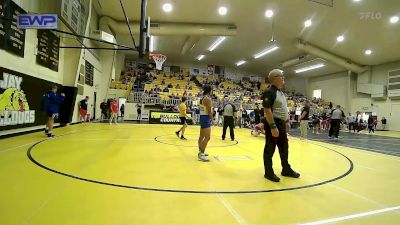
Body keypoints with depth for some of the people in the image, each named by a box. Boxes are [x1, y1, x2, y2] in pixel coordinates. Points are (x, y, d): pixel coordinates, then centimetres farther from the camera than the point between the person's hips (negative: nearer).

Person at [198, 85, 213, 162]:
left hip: (202, 117, 11)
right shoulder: (208, 99, -17)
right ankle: (201, 154, -6)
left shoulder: (202, 98, 12)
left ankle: (201, 151, 31)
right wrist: (211, 118, -5)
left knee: (202, 136, 18)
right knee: (207, 137, -8)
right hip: (206, 118, -11)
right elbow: (209, 111, -19)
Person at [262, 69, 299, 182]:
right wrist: (273, 126, -27)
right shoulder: (269, 92, -16)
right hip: (273, 124, -10)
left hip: (281, 123, 10)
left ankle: (286, 169, 33)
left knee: (284, 147, 18)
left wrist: (287, 121, 20)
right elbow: (267, 110, -24)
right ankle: (269, 172, 14)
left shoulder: (281, 92, 15)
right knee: (270, 148, 1)